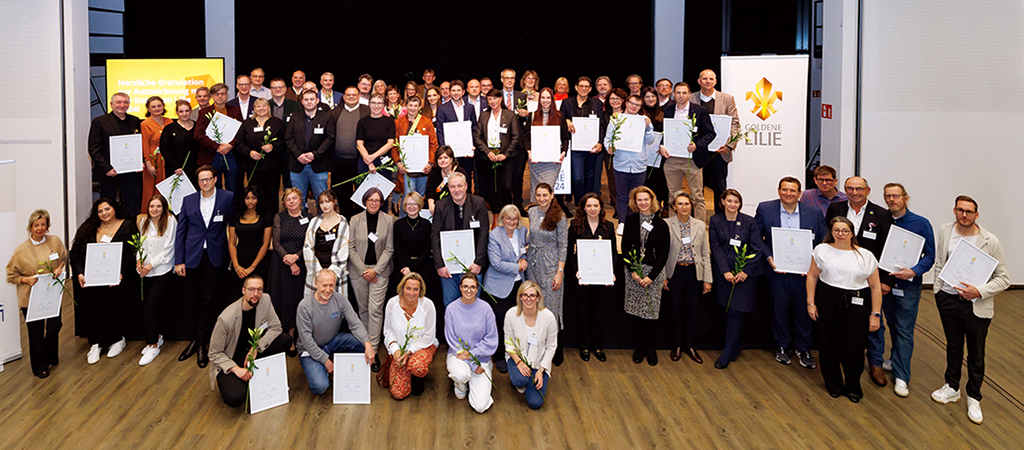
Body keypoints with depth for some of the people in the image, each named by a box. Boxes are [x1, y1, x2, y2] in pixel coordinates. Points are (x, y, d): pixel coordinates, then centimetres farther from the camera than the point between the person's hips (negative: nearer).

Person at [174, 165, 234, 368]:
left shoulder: (227, 198, 0)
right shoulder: (188, 200, 6)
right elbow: (180, 231, 7)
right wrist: (178, 260, 1)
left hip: (214, 257, -2)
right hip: (192, 256, 2)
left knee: (207, 300, 1)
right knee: (192, 299, 8)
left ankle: (202, 344, 10)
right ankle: (194, 339, 22)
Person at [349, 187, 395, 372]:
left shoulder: (388, 220, 0)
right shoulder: (355, 220, 1)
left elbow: (389, 249, 0)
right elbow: (351, 248, 1)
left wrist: (375, 270, -8)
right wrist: (363, 270, -7)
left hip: (379, 270, -1)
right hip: (358, 270, 1)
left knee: (376, 310, -6)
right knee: (363, 309, 8)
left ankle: (373, 350, -5)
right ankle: (365, 343, 21)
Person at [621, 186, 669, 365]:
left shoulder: (661, 224, -2)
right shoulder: (630, 220, 3)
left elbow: (664, 253, -3)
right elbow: (625, 247, 3)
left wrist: (651, 276, -11)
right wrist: (633, 271, -8)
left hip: (654, 271, -2)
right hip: (633, 271, 2)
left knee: (652, 311, 0)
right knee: (635, 311, 4)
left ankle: (651, 348, 15)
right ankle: (640, 346, 18)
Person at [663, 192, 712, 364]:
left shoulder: (700, 225, 3)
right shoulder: (666, 224, -6)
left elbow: (706, 254, 6)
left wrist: (707, 279, 3)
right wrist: (663, 276, -7)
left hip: (694, 272, 2)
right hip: (675, 272, -2)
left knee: (692, 310, 7)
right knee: (677, 309, 6)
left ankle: (690, 345, 22)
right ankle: (677, 345, 21)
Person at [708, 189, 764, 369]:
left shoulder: (749, 222, 0)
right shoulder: (715, 221, 4)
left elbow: (757, 249, -1)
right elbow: (715, 247, -1)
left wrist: (746, 271, -11)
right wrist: (725, 271, -11)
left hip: (745, 273, -2)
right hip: (723, 272, 2)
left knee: (735, 312, -6)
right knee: (728, 311, 6)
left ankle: (727, 352, 1)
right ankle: (735, 348, 21)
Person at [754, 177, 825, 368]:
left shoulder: (814, 212, -1)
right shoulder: (764, 209, -2)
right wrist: (769, 257, -12)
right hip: (777, 269, 0)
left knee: (803, 310, 8)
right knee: (780, 308, 9)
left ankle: (803, 349, 26)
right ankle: (783, 346, 29)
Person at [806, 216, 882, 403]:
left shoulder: (865, 256, 1)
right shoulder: (822, 250, 4)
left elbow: (875, 287, 3)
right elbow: (812, 276, 8)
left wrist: (875, 314, 0)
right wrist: (810, 302, 3)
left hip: (856, 305, -1)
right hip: (827, 302, 1)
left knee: (853, 348, -1)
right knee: (828, 346, 7)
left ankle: (853, 388, 21)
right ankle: (834, 385, 27)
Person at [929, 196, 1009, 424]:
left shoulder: (991, 242, -14)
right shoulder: (945, 231, -2)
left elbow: (1003, 278, -10)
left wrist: (980, 291, -22)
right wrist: (938, 287, 4)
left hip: (977, 305, -3)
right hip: (948, 299, 3)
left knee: (976, 354, 9)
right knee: (953, 346, 20)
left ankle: (974, 398, 26)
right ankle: (952, 388, 38)